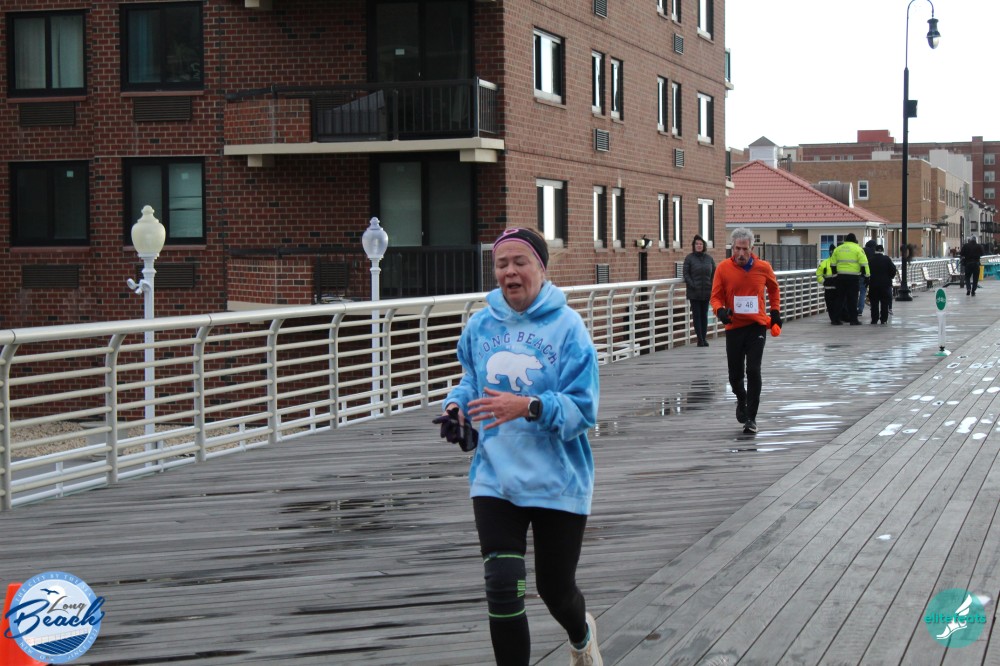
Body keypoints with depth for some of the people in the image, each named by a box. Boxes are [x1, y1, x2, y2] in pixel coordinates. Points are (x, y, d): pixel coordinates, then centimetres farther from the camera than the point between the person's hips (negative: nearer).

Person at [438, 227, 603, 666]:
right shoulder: (481, 325, 1)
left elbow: (582, 410, -16)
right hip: (495, 481, 3)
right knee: (502, 592, -8)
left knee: (555, 589, 14)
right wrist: (457, 404, -4)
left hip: (557, 482, -2)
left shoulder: (566, 325, -12)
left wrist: (530, 407, -31)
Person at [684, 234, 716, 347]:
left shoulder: (709, 258, 8)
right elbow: (686, 274, -4)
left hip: (706, 292, 3)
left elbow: (714, 273, 11)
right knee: (696, 315, -2)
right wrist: (692, 285, -14)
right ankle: (700, 339, -1)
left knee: (704, 315, 8)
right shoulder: (689, 258, -2)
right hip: (694, 293, -3)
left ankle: (704, 338, 13)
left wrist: (712, 286, -1)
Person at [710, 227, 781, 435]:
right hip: (734, 326, 1)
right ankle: (742, 400, 41)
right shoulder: (723, 268, -5)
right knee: (735, 374, 7)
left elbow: (773, 288, 17)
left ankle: (751, 417, -4)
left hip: (757, 326, -1)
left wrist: (775, 312, 13)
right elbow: (716, 296, 0)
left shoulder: (763, 267, -3)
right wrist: (720, 311, -20)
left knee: (753, 371, -13)